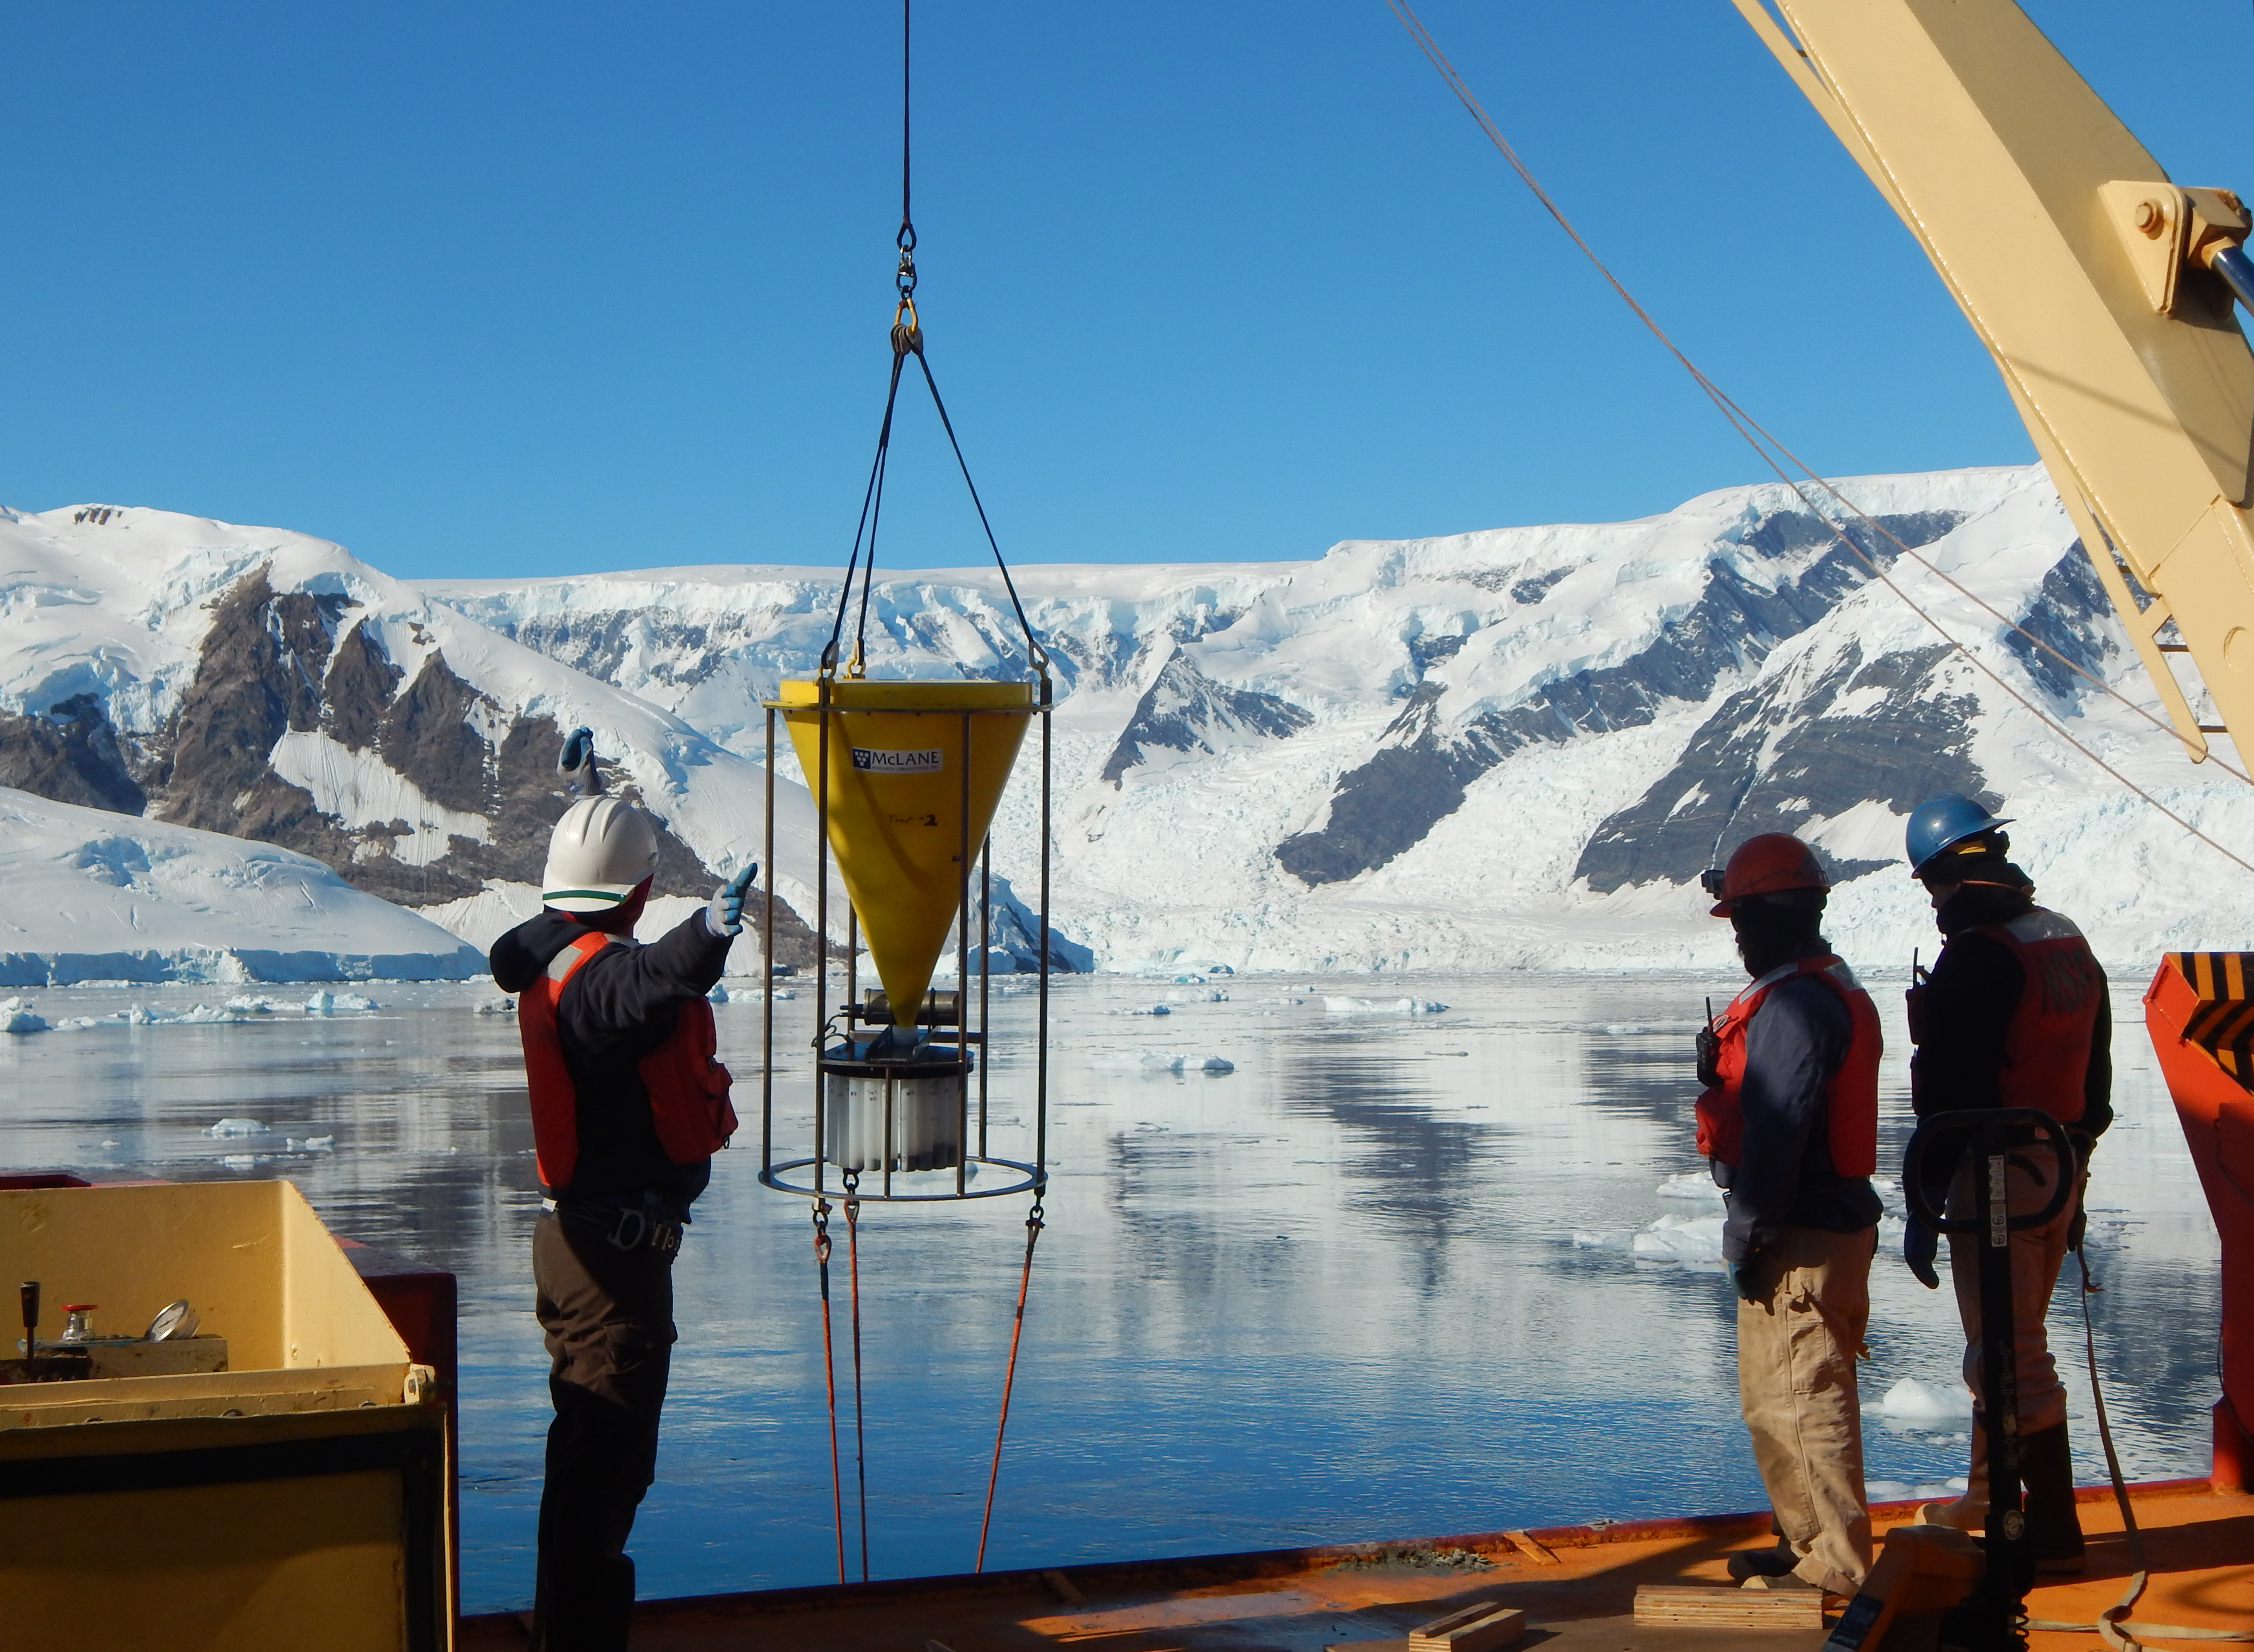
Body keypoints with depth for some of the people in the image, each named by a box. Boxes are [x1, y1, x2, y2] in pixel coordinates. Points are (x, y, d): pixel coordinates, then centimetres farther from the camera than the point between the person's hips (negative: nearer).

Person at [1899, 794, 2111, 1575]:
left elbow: (1947, 1094, -20)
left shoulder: (1975, 959, -17)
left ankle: (2053, 1531, 2)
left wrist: (1923, 1212, -16)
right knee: (2012, 1343, 19)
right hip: (2061, 1171, 9)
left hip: (1997, 1176, -9)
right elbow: (2095, 1075, 16)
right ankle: (1991, 1498, 29)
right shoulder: (2071, 945, 10)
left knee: (2011, 1357, -2)